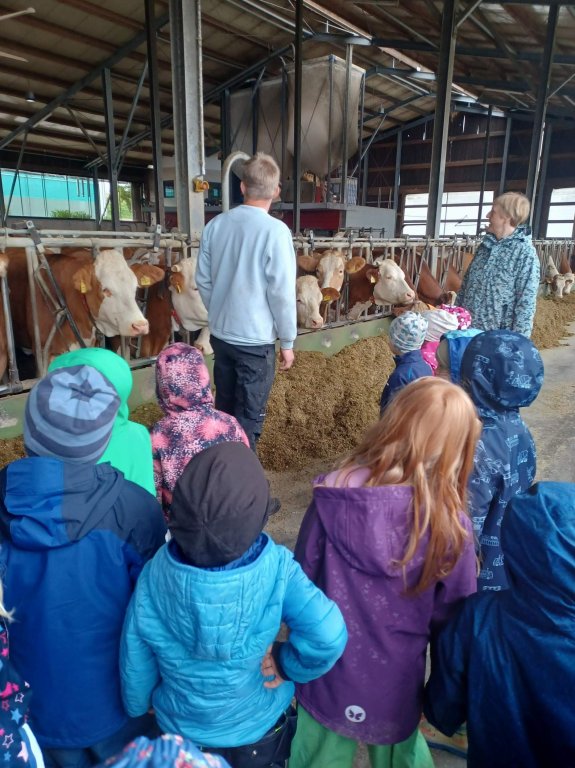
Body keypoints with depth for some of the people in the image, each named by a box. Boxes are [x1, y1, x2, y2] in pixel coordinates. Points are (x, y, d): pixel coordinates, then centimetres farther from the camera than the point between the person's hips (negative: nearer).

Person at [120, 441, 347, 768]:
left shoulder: (153, 577, -29)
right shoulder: (275, 567, -32)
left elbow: (135, 669, -15)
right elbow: (328, 636, -39)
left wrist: (142, 707, 7)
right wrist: (285, 664, -19)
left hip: (182, 735, 1)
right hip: (262, 730, 0)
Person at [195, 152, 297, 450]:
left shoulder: (215, 225, 0)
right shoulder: (275, 230, -15)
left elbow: (203, 281, 6)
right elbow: (282, 292, -15)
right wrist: (287, 341, -4)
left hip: (220, 334, 6)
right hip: (256, 339, -5)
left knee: (223, 408, 21)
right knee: (249, 416, 8)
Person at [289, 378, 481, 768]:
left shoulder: (334, 494, -22)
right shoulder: (449, 522, -22)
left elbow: (302, 576, -9)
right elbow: (453, 613, -8)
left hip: (327, 667, 0)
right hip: (396, 678, 0)